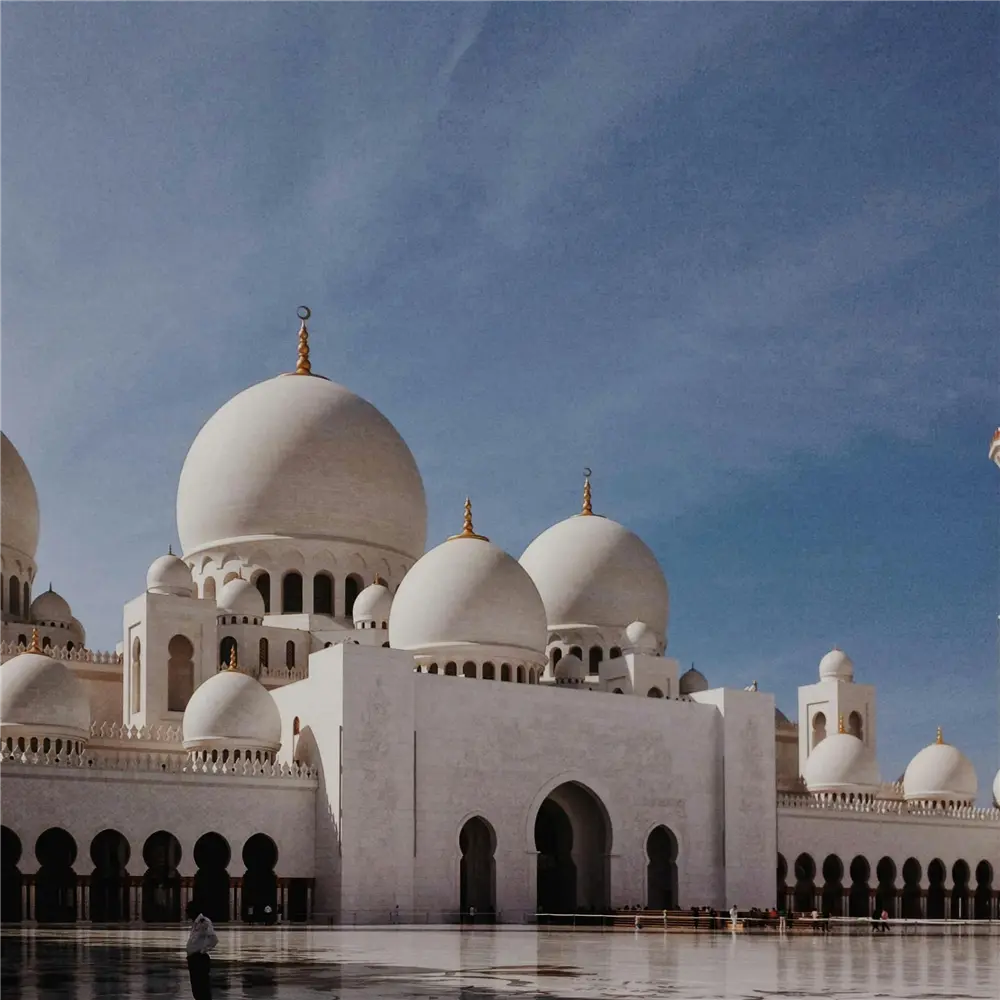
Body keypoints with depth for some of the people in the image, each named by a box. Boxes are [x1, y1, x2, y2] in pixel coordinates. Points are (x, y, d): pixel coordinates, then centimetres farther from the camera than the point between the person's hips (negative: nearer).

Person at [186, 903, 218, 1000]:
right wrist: (190, 957, 15)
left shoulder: (204, 922, -15)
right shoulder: (195, 923, 14)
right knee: (196, 989, 13)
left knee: (204, 990, -6)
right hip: (193, 959, 10)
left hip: (200, 959, -10)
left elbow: (214, 939, -26)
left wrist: (203, 950, -17)